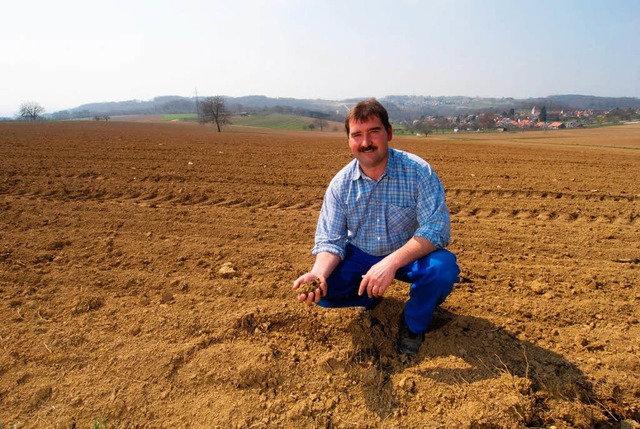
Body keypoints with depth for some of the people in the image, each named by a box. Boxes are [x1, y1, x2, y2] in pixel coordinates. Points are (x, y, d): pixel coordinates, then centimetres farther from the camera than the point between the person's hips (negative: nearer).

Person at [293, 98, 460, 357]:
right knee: (323, 290, -21)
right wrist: (319, 272, -33)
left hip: (409, 255, -2)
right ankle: (368, 295, 14)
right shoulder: (340, 184, -11)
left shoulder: (418, 172, -19)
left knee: (443, 268, -32)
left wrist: (391, 262, -41)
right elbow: (330, 240, -11)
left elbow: (437, 228, -27)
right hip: (359, 255, 2)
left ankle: (413, 323, 0)